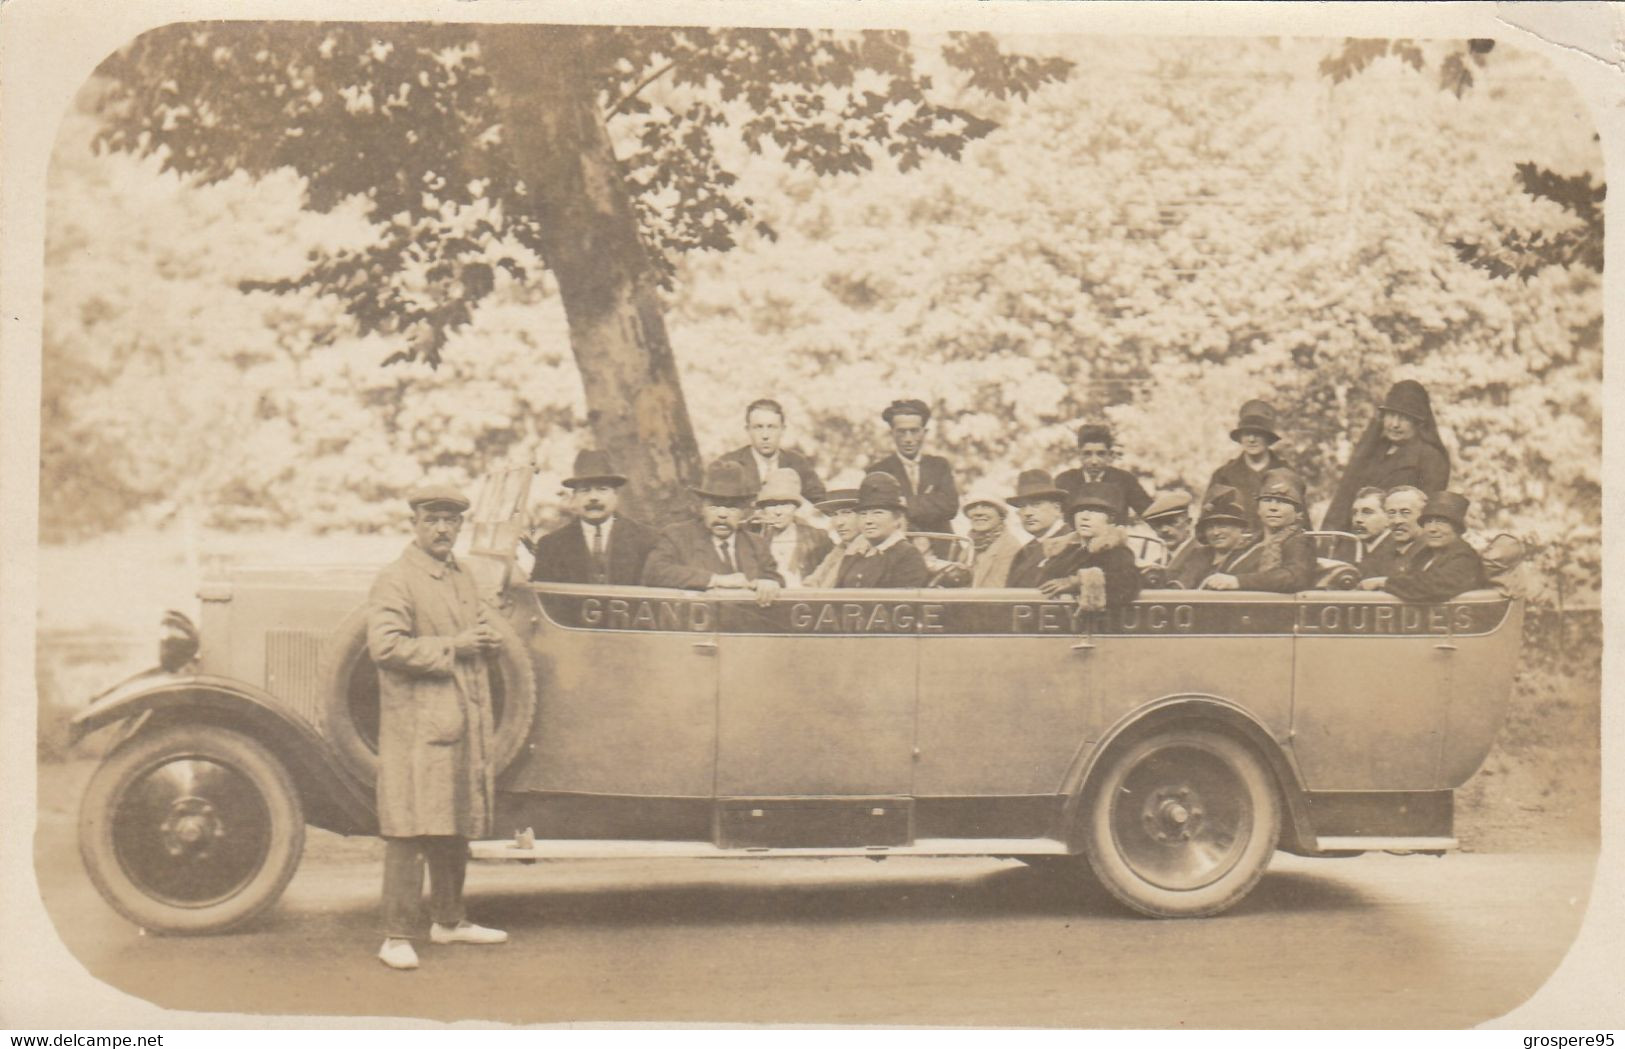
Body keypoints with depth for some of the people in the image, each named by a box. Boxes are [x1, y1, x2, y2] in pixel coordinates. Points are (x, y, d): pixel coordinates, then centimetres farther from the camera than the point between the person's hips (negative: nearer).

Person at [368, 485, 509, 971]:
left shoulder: (463, 577, 17)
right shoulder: (395, 581, -9)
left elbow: (479, 628, 30)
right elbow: (385, 645, -21)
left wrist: (489, 638, 6)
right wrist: (451, 648, -18)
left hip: (466, 723, 8)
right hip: (416, 725, -8)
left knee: (456, 826, 15)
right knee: (409, 830, -8)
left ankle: (448, 920, 28)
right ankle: (398, 936, -4)